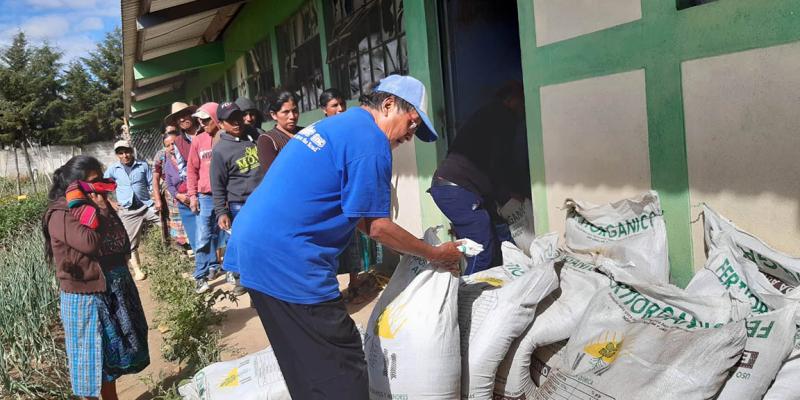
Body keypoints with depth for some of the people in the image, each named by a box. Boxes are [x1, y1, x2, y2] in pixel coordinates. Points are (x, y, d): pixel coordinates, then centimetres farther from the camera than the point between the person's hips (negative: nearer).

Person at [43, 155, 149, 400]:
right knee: (92, 354, 6)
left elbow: (123, 243, 5)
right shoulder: (61, 216, -16)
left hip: (114, 289, 8)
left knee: (112, 350, 21)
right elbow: (91, 242, -30)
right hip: (86, 296, -8)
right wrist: (101, 210, -18)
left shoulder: (97, 206, 6)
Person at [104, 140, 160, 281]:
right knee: (131, 243, 5)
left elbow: (152, 184, 6)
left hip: (146, 205, 0)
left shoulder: (143, 165, 2)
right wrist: (110, 203, 4)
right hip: (127, 211, 0)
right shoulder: (113, 169, 3)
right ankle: (137, 270, 17)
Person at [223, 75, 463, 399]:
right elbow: (377, 226, -11)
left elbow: (357, 216, 23)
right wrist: (436, 255, 3)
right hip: (287, 262, -11)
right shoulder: (370, 140, -11)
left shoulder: (336, 125, 19)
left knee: (307, 370, 22)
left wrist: (415, 250, 21)